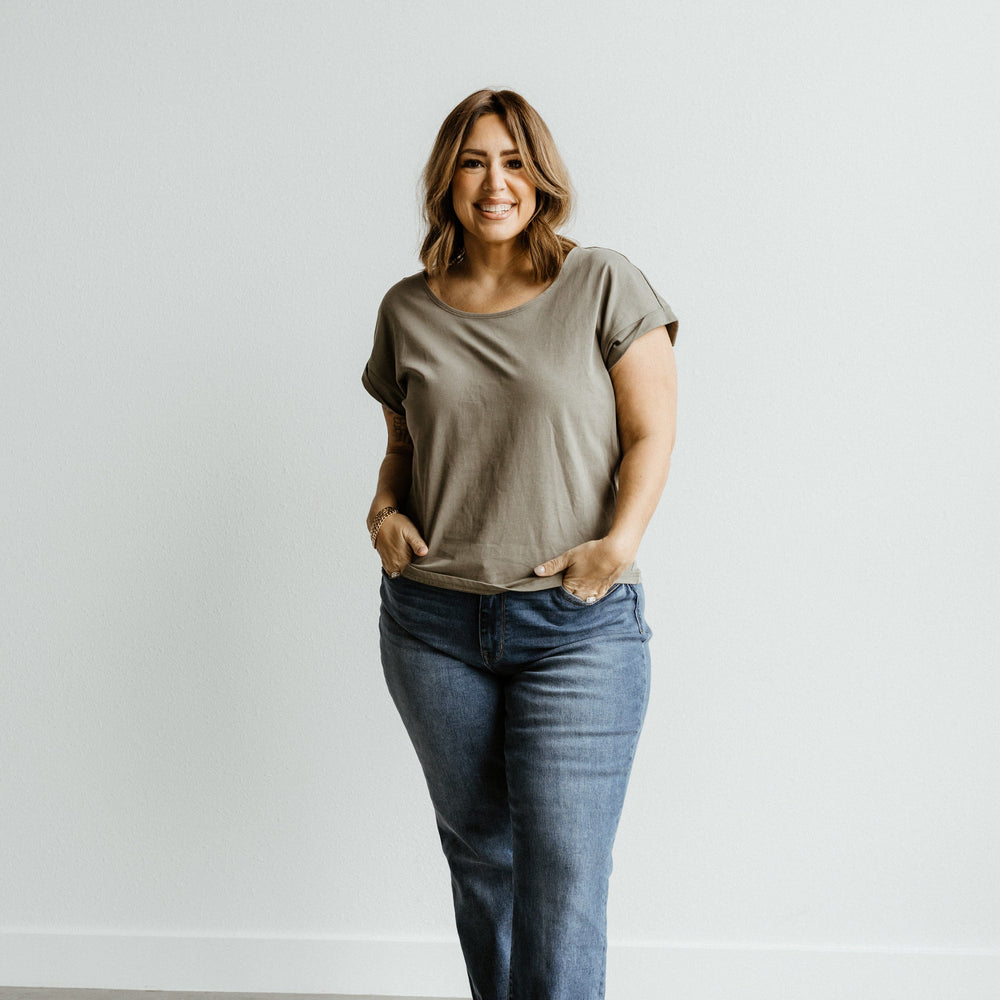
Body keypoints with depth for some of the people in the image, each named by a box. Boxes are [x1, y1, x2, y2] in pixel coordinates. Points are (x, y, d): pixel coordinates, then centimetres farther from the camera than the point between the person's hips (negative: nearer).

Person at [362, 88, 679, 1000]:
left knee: (563, 873, -7)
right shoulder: (407, 310, 7)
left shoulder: (603, 286, -2)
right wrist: (385, 510, -3)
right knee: (477, 850, 16)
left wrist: (621, 541, -18)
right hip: (432, 625, 4)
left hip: (577, 627, -3)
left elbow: (652, 432, -3)